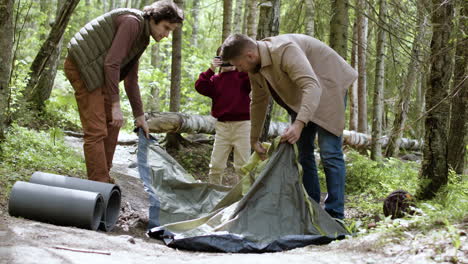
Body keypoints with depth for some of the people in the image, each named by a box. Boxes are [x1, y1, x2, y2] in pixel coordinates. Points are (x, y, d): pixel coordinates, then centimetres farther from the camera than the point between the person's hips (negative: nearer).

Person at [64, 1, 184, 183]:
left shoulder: (142, 38, 14)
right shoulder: (133, 22, -16)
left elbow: (131, 79, 20)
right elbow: (111, 63, -23)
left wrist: (139, 115, 21)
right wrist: (116, 105, -23)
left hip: (95, 71, 10)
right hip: (82, 67, -10)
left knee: (112, 124, 15)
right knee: (96, 130, -12)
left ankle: (103, 180, 23)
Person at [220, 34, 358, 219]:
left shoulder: (285, 51, -33)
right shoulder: (255, 68, -5)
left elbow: (312, 86, -43)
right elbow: (258, 102, 10)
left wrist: (299, 124, -54)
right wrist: (254, 139, 14)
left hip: (326, 87, -9)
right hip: (299, 96, 9)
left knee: (329, 152, -14)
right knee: (301, 151, 6)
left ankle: (334, 216, -12)